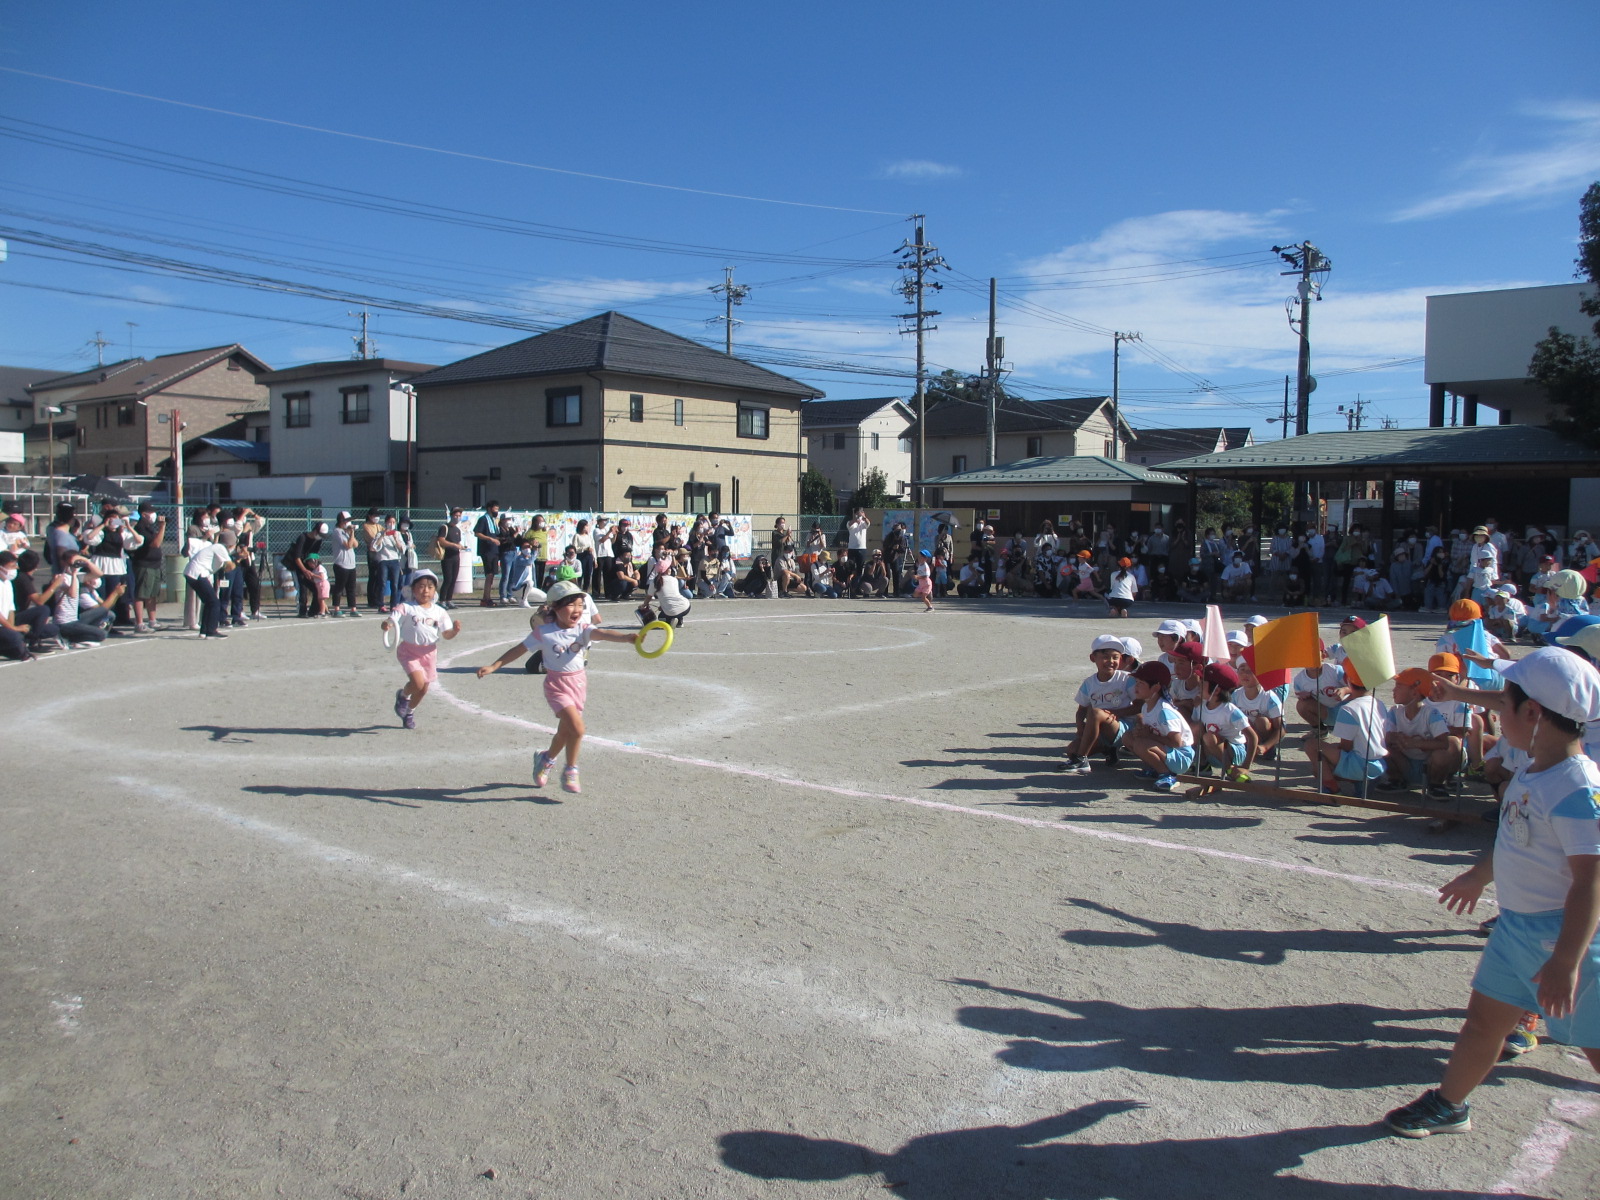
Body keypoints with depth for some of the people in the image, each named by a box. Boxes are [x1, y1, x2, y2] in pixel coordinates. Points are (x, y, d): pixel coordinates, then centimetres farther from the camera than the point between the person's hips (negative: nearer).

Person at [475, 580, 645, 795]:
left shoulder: (582, 630, -6)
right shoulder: (544, 632, -11)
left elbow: (603, 633, -25)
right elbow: (519, 649, -2)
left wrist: (627, 637, -43)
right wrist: (494, 666, -4)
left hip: (579, 682, 4)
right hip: (557, 684, -4)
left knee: (565, 731, 18)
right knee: (577, 727, -19)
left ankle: (546, 758, 47)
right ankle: (570, 773, 0)